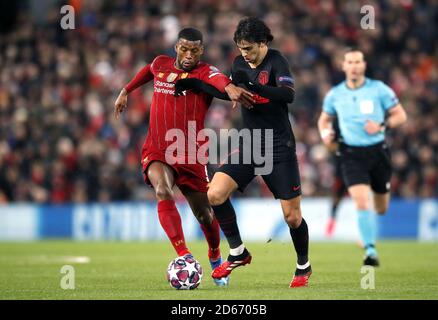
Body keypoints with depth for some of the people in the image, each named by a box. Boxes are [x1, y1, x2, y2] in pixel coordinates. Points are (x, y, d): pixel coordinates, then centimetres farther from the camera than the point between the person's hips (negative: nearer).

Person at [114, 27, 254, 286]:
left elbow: (217, 78, -34)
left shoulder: (204, 72, -8)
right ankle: (184, 256, -32)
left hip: (191, 155, -1)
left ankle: (215, 259, 37)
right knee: (163, 191, -29)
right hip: (157, 151, 2)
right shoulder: (161, 64, 5)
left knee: (204, 214, 7)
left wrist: (229, 87, -56)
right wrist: (126, 91, 37)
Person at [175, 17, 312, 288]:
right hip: (249, 144, 5)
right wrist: (196, 85, 15)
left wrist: (252, 85, -37)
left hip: (279, 148, -5)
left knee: (292, 215, -1)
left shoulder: (276, 61, -12)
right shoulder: (240, 63, 6)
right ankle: (238, 253, 2)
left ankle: (304, 267, 24)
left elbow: (288, 95, -29)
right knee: (215, 194, -14)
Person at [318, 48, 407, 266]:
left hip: (378, 152, 0)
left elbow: (400, 115, 2)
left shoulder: (379, 89, -3)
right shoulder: (335, 94, 3)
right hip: (351, 156, 0)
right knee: (361, 202, -19)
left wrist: (382, 125, -16)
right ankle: (370, 250, -17)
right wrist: (325, 132, -3)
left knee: (381, 209, 11)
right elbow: (324, 119, 19)